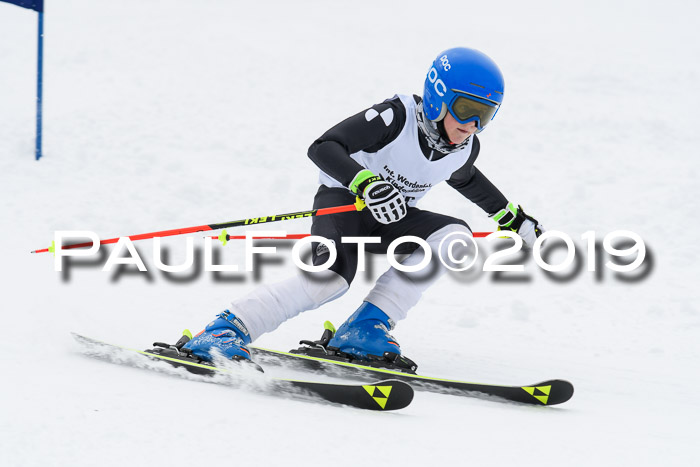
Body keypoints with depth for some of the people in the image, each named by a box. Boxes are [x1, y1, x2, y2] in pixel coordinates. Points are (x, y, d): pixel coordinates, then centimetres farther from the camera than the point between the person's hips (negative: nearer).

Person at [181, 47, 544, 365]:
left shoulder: (465, 148, -5)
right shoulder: (398, 116, -25)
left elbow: (464, 178, 23)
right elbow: (322, 148, -31)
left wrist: (513, 217, 28)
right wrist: (366, 183, -46)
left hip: (389, 219, 7)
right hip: (344, 199, -7)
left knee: (455, 236, -19)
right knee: (335, 275, -34)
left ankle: (365, 329, -21)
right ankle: (225, 330, -31)